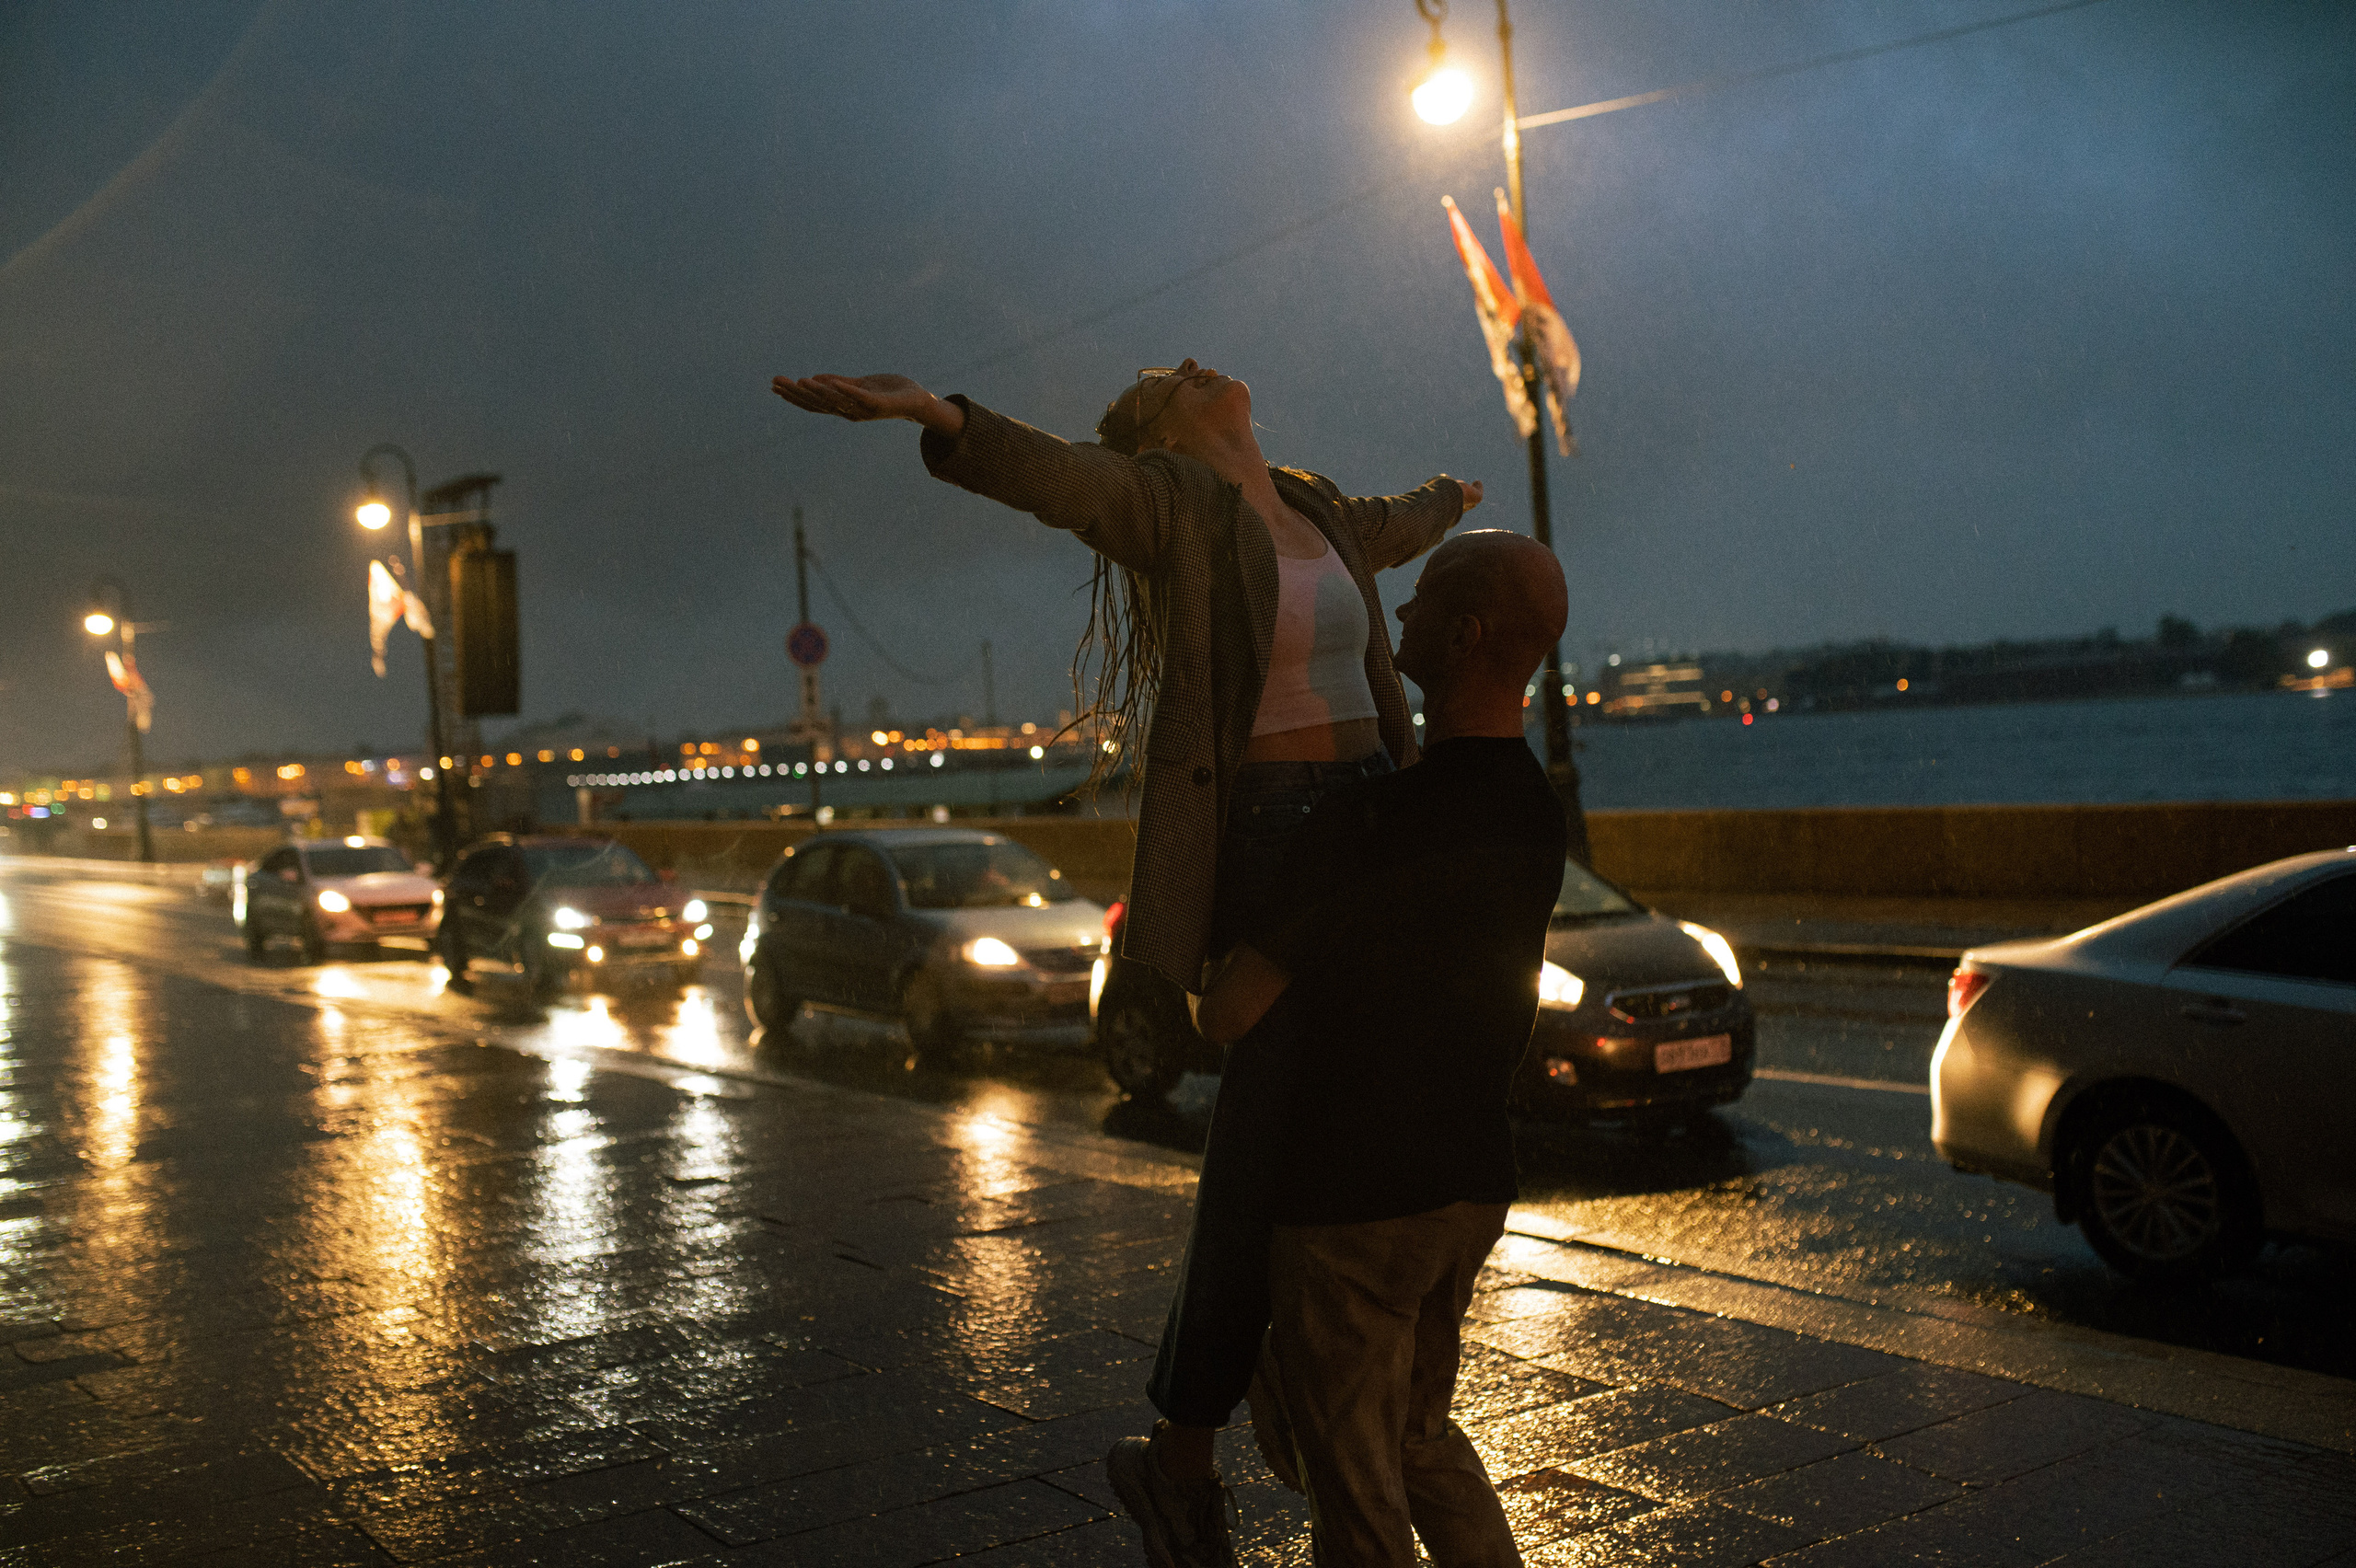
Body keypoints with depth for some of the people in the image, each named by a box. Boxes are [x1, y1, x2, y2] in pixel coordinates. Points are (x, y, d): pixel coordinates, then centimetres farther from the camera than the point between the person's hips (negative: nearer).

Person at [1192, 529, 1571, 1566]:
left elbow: (1229, 1014, -23)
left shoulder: (1366, 822, -25)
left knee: (1354, 1481, 8)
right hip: (1473, 1178, 8)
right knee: (1418, 1432, 26)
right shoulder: (1532, 810, 2)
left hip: (1352, 1192, -8)